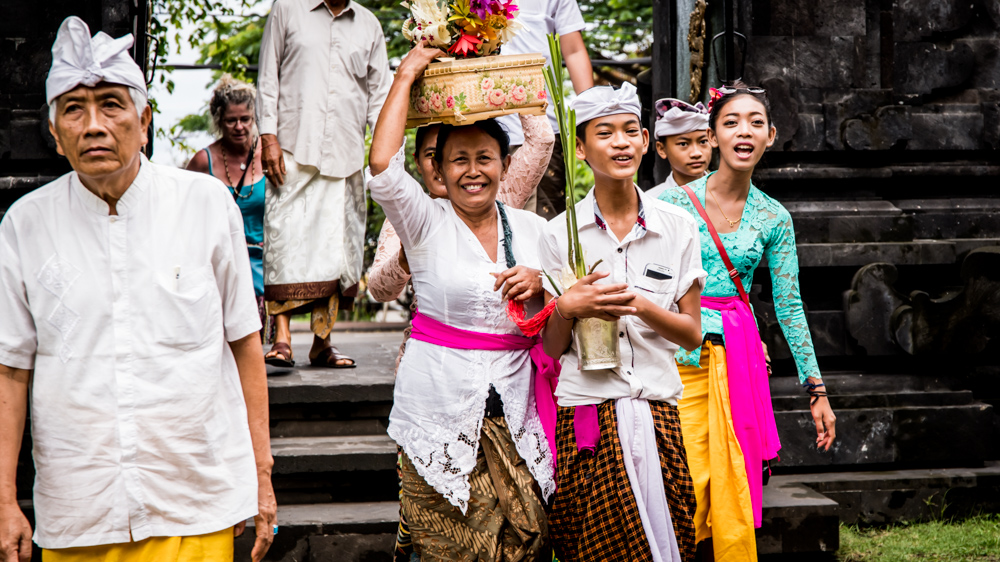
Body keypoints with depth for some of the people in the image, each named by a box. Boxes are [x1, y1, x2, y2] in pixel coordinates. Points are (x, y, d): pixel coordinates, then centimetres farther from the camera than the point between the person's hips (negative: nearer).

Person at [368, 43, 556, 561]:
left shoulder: (531, 228, 12)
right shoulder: (426, 223, 1)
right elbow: (382, 166, -17)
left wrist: (539, 287, -7)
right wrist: (405, 76, -9)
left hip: (513, 419, 3)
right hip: (441, 416, -3)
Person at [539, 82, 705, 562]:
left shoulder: (678, 228, 5)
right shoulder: (560, 234, 2)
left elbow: (692, 334, 7)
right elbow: (551, 347, 6)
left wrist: (642, 306, -11)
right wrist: (568, 308, -15)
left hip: (656, 410, 1)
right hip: (585, 416, -1)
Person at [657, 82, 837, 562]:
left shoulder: (773, 218, 7)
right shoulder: (673, 201, -2)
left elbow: (789, 307, 10)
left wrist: (817, 390, 9)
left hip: (738, 358, 3)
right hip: (677, 355, -3)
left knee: (734, 494, 3)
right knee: (686, 488, -8)